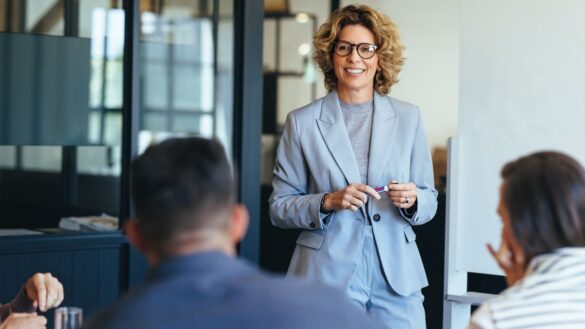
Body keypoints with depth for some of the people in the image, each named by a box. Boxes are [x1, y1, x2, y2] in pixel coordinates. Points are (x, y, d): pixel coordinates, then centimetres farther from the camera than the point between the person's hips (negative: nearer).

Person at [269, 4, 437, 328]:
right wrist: (328, 202, -15)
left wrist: (412, 199, -11)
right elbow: (279, 207, 2)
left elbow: (429, 201, 11)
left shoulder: (408, 118, 6)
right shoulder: (302, 122, 1)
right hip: (328, 276, -1)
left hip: (396, 277, 2)